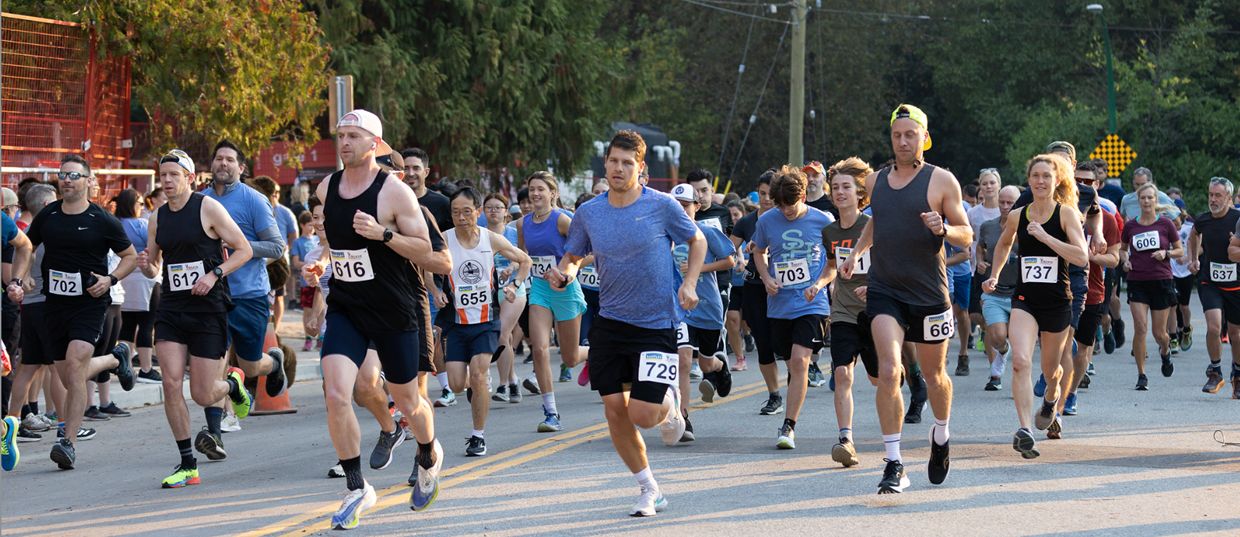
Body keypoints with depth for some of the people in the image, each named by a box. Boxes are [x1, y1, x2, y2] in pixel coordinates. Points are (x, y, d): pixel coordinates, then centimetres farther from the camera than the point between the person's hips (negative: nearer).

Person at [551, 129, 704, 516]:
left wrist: (689, 284, -6)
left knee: (642, 415, -13)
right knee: (615, 410, 0)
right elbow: (573, 257, 14)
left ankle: (670, 404, 26)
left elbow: (697, 241, 7)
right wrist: (564, 273, -9)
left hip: (656, 325, -4)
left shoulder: (662, 206, -8)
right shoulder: (589, 213, 1)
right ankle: (649, 490, 18)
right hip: (610, 324, 4)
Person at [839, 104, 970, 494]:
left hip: (929, 293, -2)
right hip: (884, 290, 2)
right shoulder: (876, 181, 9)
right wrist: (857, 251, 15)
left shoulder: (941, 181, -4)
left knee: (934, 375, 13)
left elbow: (966, 236, -2)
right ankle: (894, 465, -15)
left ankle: (941, 436, 44)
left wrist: (942, 229, -21)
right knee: (888, 371, -16)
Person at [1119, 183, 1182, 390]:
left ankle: (1165, 352, 41)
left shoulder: (1165, 224, -1)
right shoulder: (1130, 226, 4)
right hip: (1137, 282, 1)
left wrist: (1166, 253, -12)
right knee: (1140, 328, -12)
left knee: (1158, 332, 4)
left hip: (1161, 281, -1)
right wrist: (1125, 260, -1)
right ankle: (1141, 375, -3)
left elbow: (1180, 250, 7)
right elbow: (1122, 248, 20)